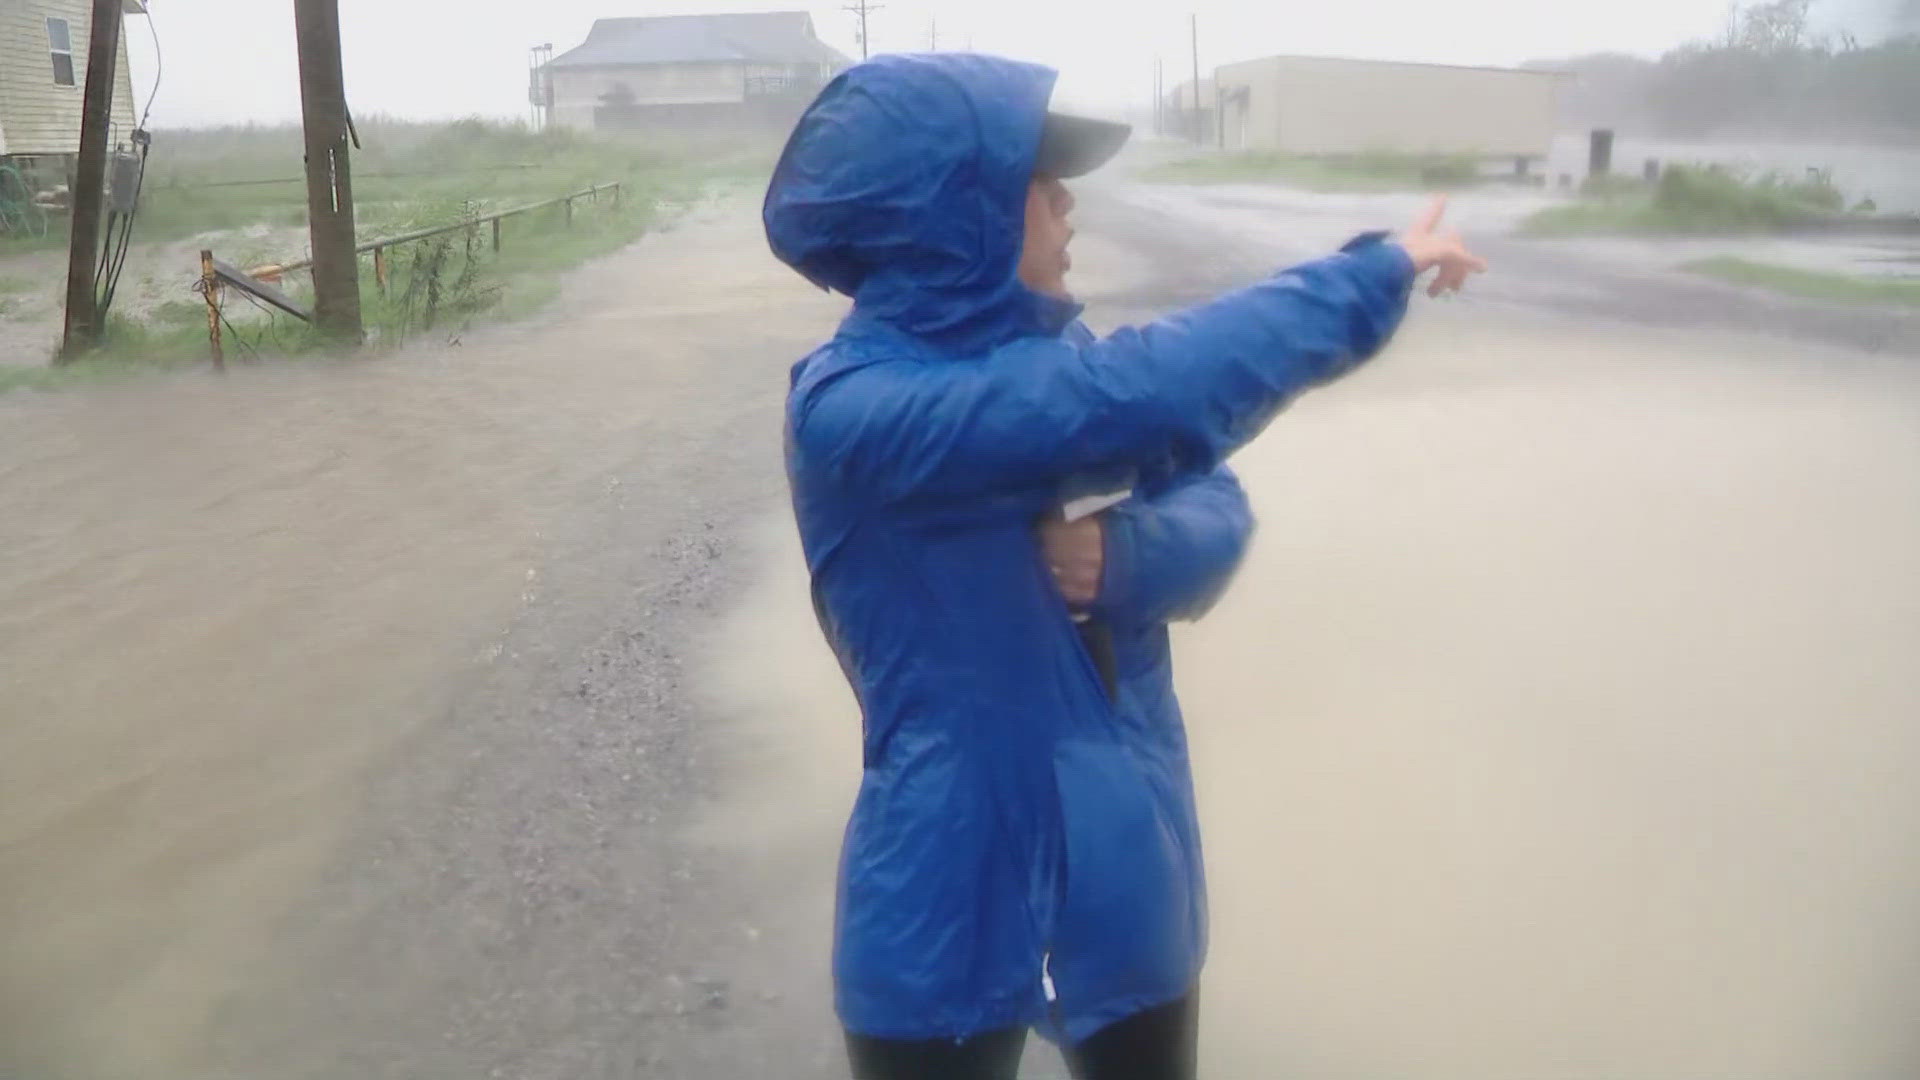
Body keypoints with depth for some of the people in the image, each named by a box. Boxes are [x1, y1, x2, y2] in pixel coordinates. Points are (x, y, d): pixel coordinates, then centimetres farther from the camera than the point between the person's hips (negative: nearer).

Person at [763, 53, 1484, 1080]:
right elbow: (1153, 393, -31)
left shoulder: (1044, 351, 0)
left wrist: (1127, 554, -24)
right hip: (954, 906, -6)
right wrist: (1375, 271, -21)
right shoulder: (850, 409, -22)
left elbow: (1215, 507, -2)